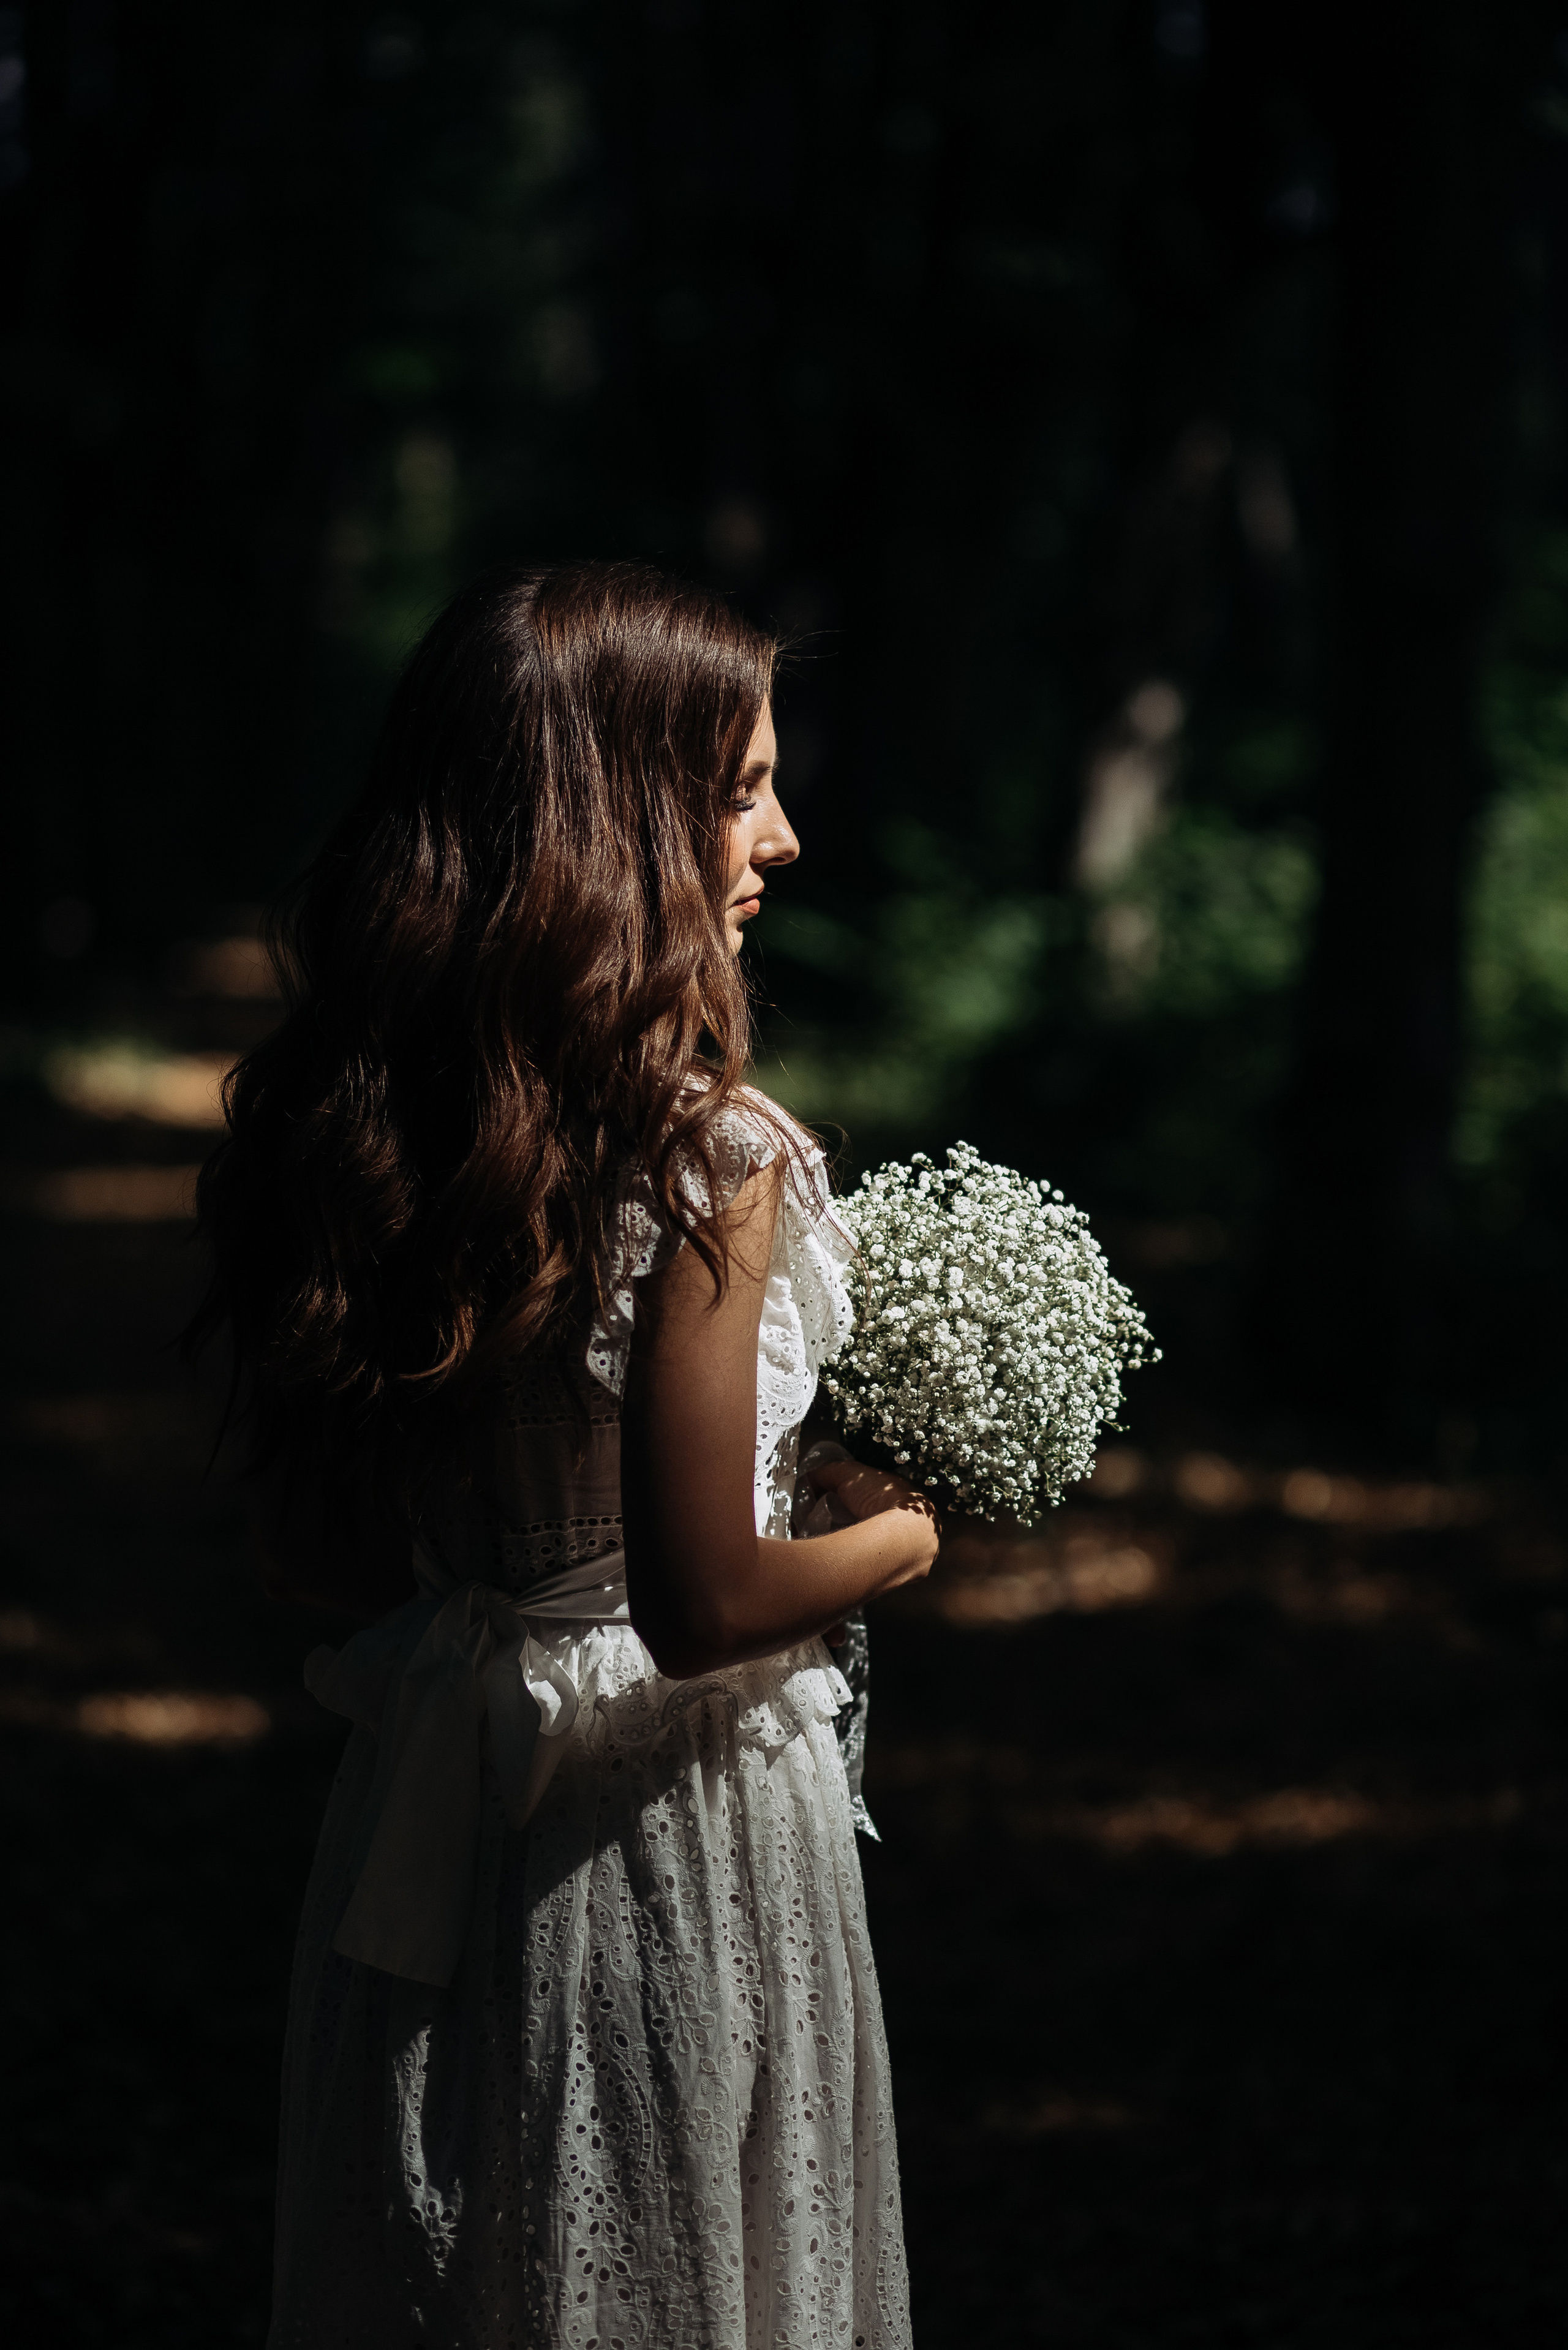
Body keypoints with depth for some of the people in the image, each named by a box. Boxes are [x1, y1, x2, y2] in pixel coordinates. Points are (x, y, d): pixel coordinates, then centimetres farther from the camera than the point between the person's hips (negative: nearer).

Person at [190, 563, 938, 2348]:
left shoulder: (341, 1127, -1)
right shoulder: (703, 1159, -21)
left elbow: (311, 1555, 5)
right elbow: (703, 1604, -21)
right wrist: (900, 1534, -4)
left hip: (420, 1834, 6)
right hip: (667, 1836, -6)